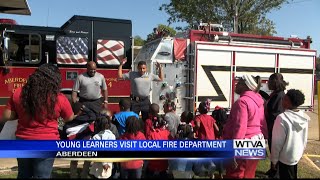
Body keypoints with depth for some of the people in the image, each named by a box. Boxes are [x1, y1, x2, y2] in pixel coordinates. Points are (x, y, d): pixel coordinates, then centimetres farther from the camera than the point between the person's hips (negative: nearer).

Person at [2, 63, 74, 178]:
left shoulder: (18, 93, -5)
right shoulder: (59, 98, -14)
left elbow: (7, 116, 0)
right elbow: (69, 118, 1)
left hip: (23, 141, 4)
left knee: (24, 175, 23)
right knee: (42, 176, 10)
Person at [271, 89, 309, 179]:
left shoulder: (282, 118, -26)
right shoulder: (304, 117, -4)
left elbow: (277, 142, -21)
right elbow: (305, 139, 6)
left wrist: (274, 159, -10)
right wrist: (301, 151, 20)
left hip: (285, 157, -6)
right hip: (297, 155, 6)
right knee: (293, 176, 22)